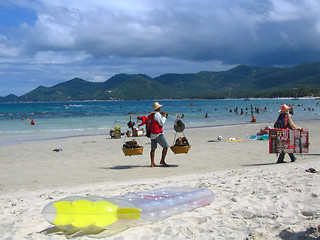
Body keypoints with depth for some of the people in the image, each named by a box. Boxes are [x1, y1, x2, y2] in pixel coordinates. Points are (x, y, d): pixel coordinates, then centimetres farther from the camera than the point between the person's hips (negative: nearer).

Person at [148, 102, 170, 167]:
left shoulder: (151, 115, 12)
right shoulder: (157, 114, -13)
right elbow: (162, 123, -11)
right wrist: (163, 116, -4)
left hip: (152, 134, 8)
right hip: (158, 134, -8)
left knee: (153, 148, 7)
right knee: (166, 147, 0)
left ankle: (152, 163, 6)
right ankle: (162, 161, 1)